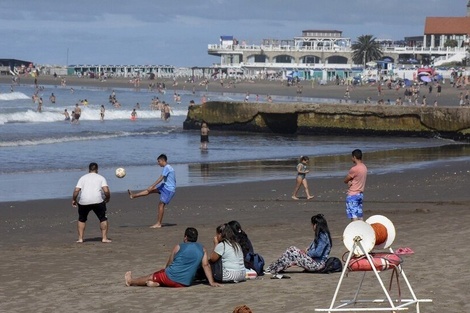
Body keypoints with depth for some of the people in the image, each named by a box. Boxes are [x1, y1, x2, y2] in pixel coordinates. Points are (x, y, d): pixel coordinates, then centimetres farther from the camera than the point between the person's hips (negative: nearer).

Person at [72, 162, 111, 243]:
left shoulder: (83, 178, 13)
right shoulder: (101, 178, 10)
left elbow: (76, 190, 2)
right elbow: (106, 190, -5)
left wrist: (74, 200, 15)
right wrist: (107, 198, 13)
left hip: (84, 202, 2)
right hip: (98, 201, -2)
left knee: (81, 219, 20)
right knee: (103, 219, 13)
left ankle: (80, 238, 15)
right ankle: (104, 238, 7)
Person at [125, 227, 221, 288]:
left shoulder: (178, 247, 1)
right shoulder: (202, 249, 6)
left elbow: (169, 263, 11)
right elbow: (206, 265, -2)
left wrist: (166, 271, 30)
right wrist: (211, 282, -5)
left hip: (171, 277, -3)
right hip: (186, 283, 3)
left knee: (151, 277, 21)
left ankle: (131, 281, 38)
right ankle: (156, 283, 9)